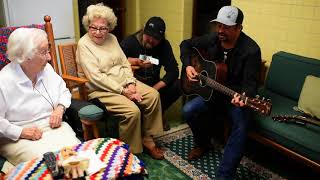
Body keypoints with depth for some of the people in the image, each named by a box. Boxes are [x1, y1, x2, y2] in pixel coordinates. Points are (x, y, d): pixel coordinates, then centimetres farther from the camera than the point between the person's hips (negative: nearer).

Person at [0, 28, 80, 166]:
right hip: (19, 138, -5)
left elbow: (63, 91, 18)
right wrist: (20, 132, -19)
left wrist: (60, 108, -2)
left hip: (53, 127, 5)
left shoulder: (46, 68, 7)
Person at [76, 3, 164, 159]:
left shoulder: (112, 38, 9)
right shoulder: (84, 44, -12)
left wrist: (131, 83, -9)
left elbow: (125, 63, 10)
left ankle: (147, 139, 3)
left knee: (153, 95, -11)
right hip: (101, 90, -7)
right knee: (132, 110, -28)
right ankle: (130, 152, -5)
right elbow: (96, 77, -19)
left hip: (124, 83, 7)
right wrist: (123, 91, -21)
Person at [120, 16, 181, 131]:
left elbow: (173, 71, -12)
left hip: (154, 85, 3)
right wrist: (136, 61, -27)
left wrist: (155, 88, -23)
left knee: (177, 85, -19)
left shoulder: (164, 45, -3)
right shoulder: (130, 41, -9)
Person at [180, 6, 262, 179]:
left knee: (241, 125, -31)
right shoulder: (212, 39, -5)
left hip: (237, 95, -4)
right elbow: (186, 44, 9)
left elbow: (250, 82, -21)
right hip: (212, 90, 5)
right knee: (188, 111, -17)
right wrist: (188, 65, -7)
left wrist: (243, 97, -44)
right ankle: (203, 143, 13)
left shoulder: (251, 50, -20)